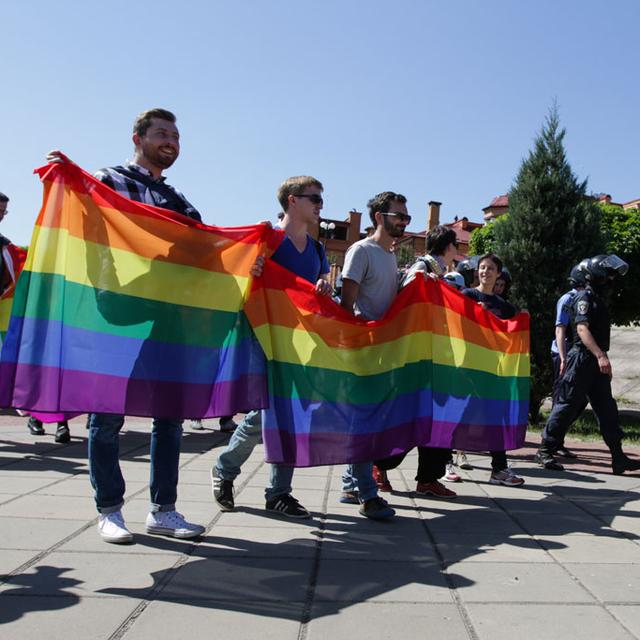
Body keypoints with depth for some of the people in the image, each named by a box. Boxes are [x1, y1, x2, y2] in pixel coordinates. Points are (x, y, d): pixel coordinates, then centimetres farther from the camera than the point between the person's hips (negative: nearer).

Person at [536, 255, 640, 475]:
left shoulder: (598, 299, 19)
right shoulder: (584, 297, -9)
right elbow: (582, 328, -22)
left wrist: (604, 359, 23)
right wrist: (600, 355, -32)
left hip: (596, 362, 9)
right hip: (582, 359, -9)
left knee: (607, 409, 7)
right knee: (568, 405, -5)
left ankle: (618, 458, 9)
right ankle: (545, 451, 4)